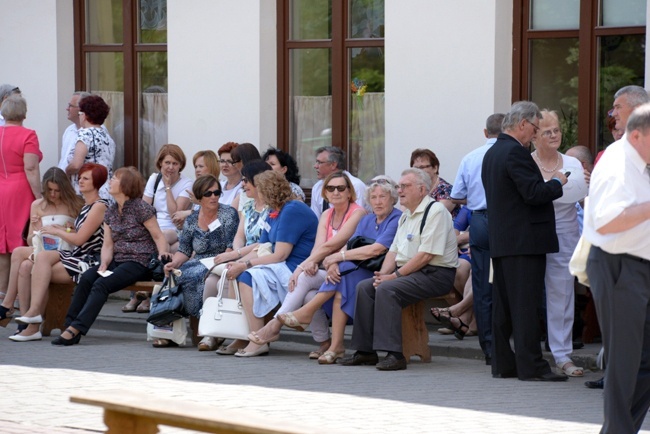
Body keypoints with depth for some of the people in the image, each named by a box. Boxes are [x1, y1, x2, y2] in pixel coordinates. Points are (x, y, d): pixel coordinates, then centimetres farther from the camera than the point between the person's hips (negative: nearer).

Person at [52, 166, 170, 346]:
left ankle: (75, 329, -35)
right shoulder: (111, 212, 14)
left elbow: (158, 236, -7)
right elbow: (108, 244, 9)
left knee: (101, 284, -29)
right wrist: (104, 264, -9)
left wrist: (162, 253, -28)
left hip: (139, 262, -6)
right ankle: (70, 326, -28)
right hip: (117, 261, 6)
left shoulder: (141, 208, -6)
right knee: (86, 278, -23)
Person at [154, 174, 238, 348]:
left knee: (190, 276, -33)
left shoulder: (228, 214, -1)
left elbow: (231, 248, -8)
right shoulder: (192, 220, 13)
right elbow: (184, 250, 12)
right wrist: (174, 263, -9)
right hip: (197, 264, 5)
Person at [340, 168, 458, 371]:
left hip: (434, 274, -9)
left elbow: (426, 255, -19)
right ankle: (366, 351, -5)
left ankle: (394, 354, -30)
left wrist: (395, 275, -17)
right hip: (408, 272, 9)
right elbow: (394, 250, 18)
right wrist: (383, 274, -1)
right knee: (364, 287, -4)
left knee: (386, 290, -28)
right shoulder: (406, 215, 19)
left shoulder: (435, 211, -12)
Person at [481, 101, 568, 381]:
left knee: (503, 304, 10)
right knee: (526, 305, -9)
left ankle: (502, 364, 14)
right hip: (524, 241, -10)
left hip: (500, 240, 10)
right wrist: (557, 182, -4)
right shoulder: (515, 153, -15)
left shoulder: (492, 153, 16)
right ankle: (531, 366, -8)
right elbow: (533, 193, -21)